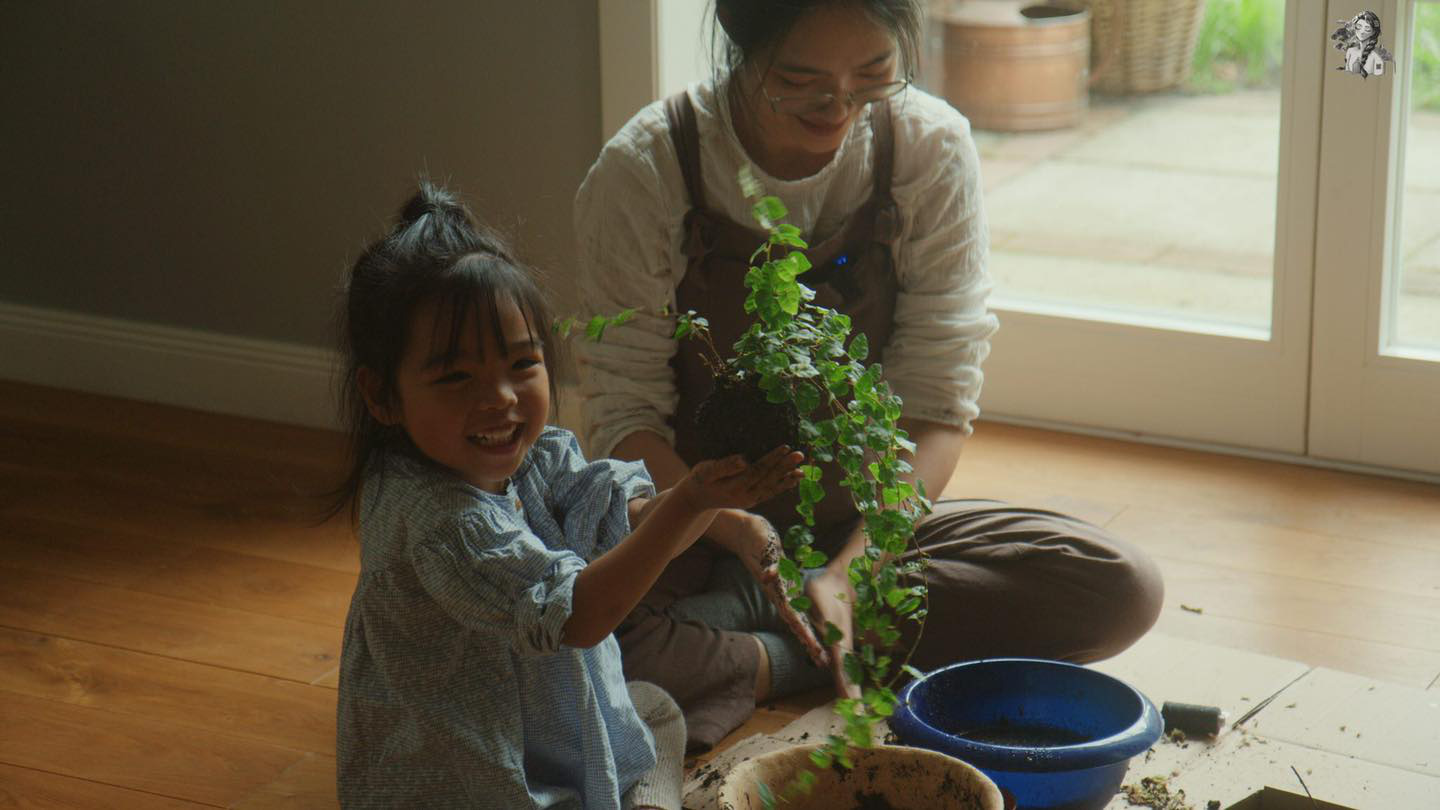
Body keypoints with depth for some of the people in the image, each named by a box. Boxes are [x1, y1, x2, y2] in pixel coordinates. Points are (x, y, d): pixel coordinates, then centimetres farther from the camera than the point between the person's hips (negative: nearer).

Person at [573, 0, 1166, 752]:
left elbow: (936, 408, -10)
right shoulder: (644, 172, -16)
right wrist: (739, 529, -32)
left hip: (867, 524, 4)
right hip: (691, 538, -3)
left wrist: (846, 571, -25)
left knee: (1123, 590, -20)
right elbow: (623, 418, -13)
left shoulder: (932, 149, -10)